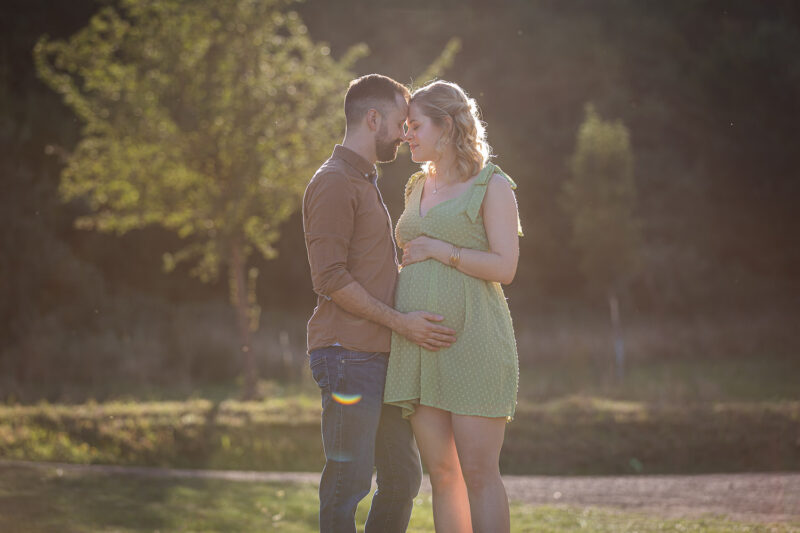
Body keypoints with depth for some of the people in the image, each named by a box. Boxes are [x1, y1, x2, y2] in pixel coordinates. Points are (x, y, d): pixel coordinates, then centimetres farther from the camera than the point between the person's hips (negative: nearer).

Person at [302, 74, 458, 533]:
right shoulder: (334, 182, -9)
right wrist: (401, 322, -15)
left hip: (381, 354, 10)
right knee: (349, 481, -7)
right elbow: (330, 279, -17)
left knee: (403, 477, 11)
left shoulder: (368, 182, 23)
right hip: (348, 355, -10)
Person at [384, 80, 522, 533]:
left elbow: (505, 268, -10)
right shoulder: (419, 189, 19)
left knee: (478, 473, -10)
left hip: (473, 339, -6)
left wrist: (440, 250, -8)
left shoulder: (492, 186, -1)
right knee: (442, 474, 4)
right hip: (420, 348, 6)